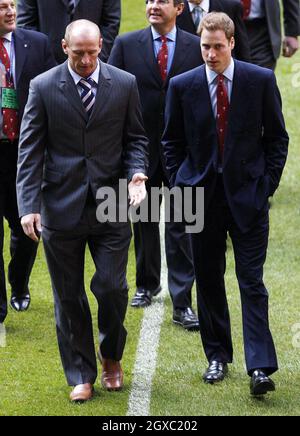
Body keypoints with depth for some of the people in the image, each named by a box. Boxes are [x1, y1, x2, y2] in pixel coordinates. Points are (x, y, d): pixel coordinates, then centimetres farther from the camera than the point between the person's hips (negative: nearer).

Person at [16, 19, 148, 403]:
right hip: (61, 208, 0)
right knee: (68, 296, 6)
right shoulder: (43, 88, -3)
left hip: (111, 206, 0)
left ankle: (111, 359, 24)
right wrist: (29, 205, -12)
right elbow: (30, 151, -3)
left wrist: (137, 173, -12)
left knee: (112, 287, -3)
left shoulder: (124, 84, 1)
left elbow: (135, 138, 9)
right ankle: (81, 376, 18)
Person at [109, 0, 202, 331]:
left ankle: (182, 304, -2)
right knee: (144, 222, 17)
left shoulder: (196, 47, -1)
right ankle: (147, 284, 37)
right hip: (141, 148, 1)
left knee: (181, 227, -4)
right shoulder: (126, 44, 0)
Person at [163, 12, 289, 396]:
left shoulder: (261, 80, -3)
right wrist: (180, 186, 2)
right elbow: (172, 142, 9)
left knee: (252, 281, -6)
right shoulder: (182, 86, 0)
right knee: (208, 279, 9)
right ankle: (217, 356, 22)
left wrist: (267, 184, -3)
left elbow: (277, 136, 3)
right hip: (202, 195, 2)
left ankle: (260, 367, -9)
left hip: (248, 195, -2)